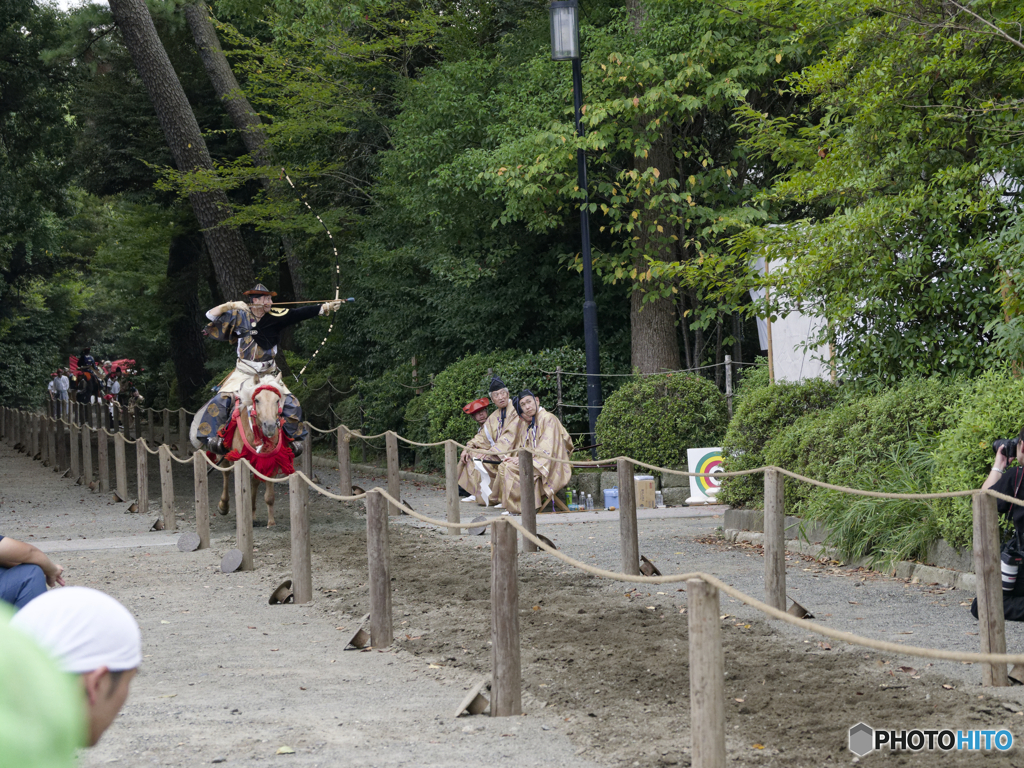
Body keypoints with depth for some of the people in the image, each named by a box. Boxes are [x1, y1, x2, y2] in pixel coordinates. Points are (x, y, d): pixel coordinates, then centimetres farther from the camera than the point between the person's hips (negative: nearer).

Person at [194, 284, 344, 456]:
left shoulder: (276, 316, -3)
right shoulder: (239, 317, -5)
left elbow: (301, 314, -11)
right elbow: (211, 315, -5)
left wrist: (326, 307, -20)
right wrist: (230, 306, -20)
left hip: (269, 374, 2)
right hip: (244, 372, -2)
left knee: (291, 403, -3)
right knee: (221, 400, -19)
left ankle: (294, 438, 12)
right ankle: (211, 437, -12)